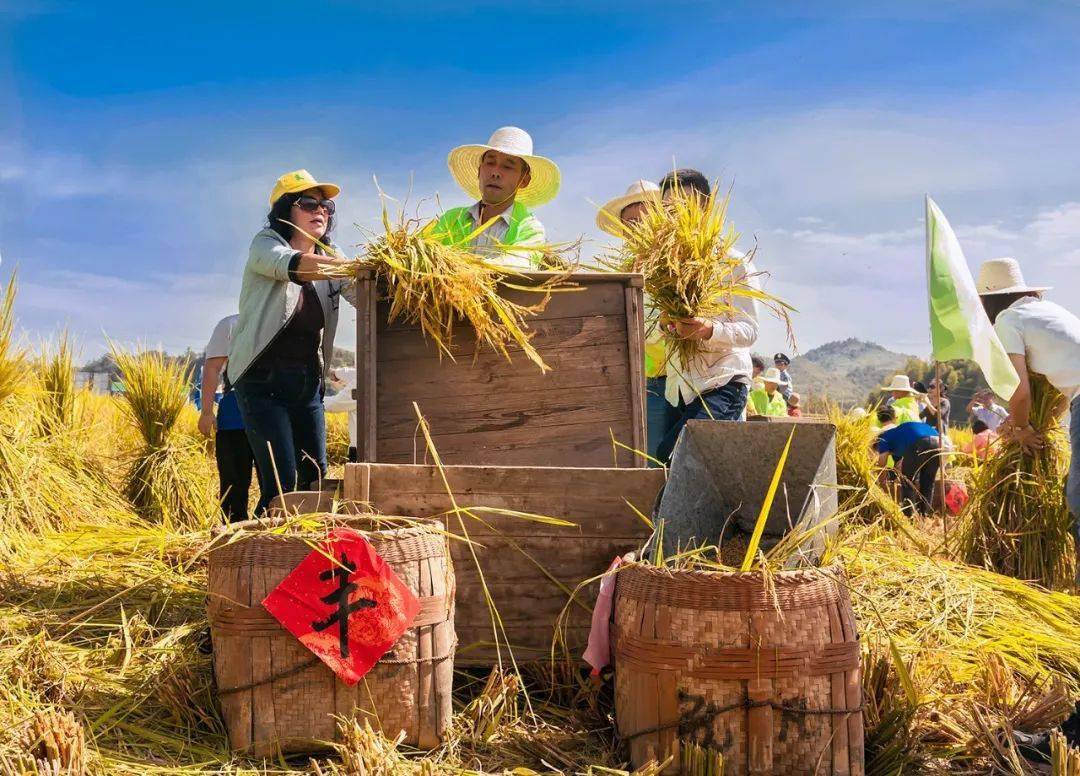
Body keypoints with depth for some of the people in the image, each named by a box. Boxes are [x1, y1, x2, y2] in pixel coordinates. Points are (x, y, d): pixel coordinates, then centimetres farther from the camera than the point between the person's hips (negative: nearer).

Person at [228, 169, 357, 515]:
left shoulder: (329, 261, 12)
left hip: (308, 383, 6)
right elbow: (293, 265, -26)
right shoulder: (266, 244, -3)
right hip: (264, 381, -6)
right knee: (282, 486, -15)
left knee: (315, 481, 3)